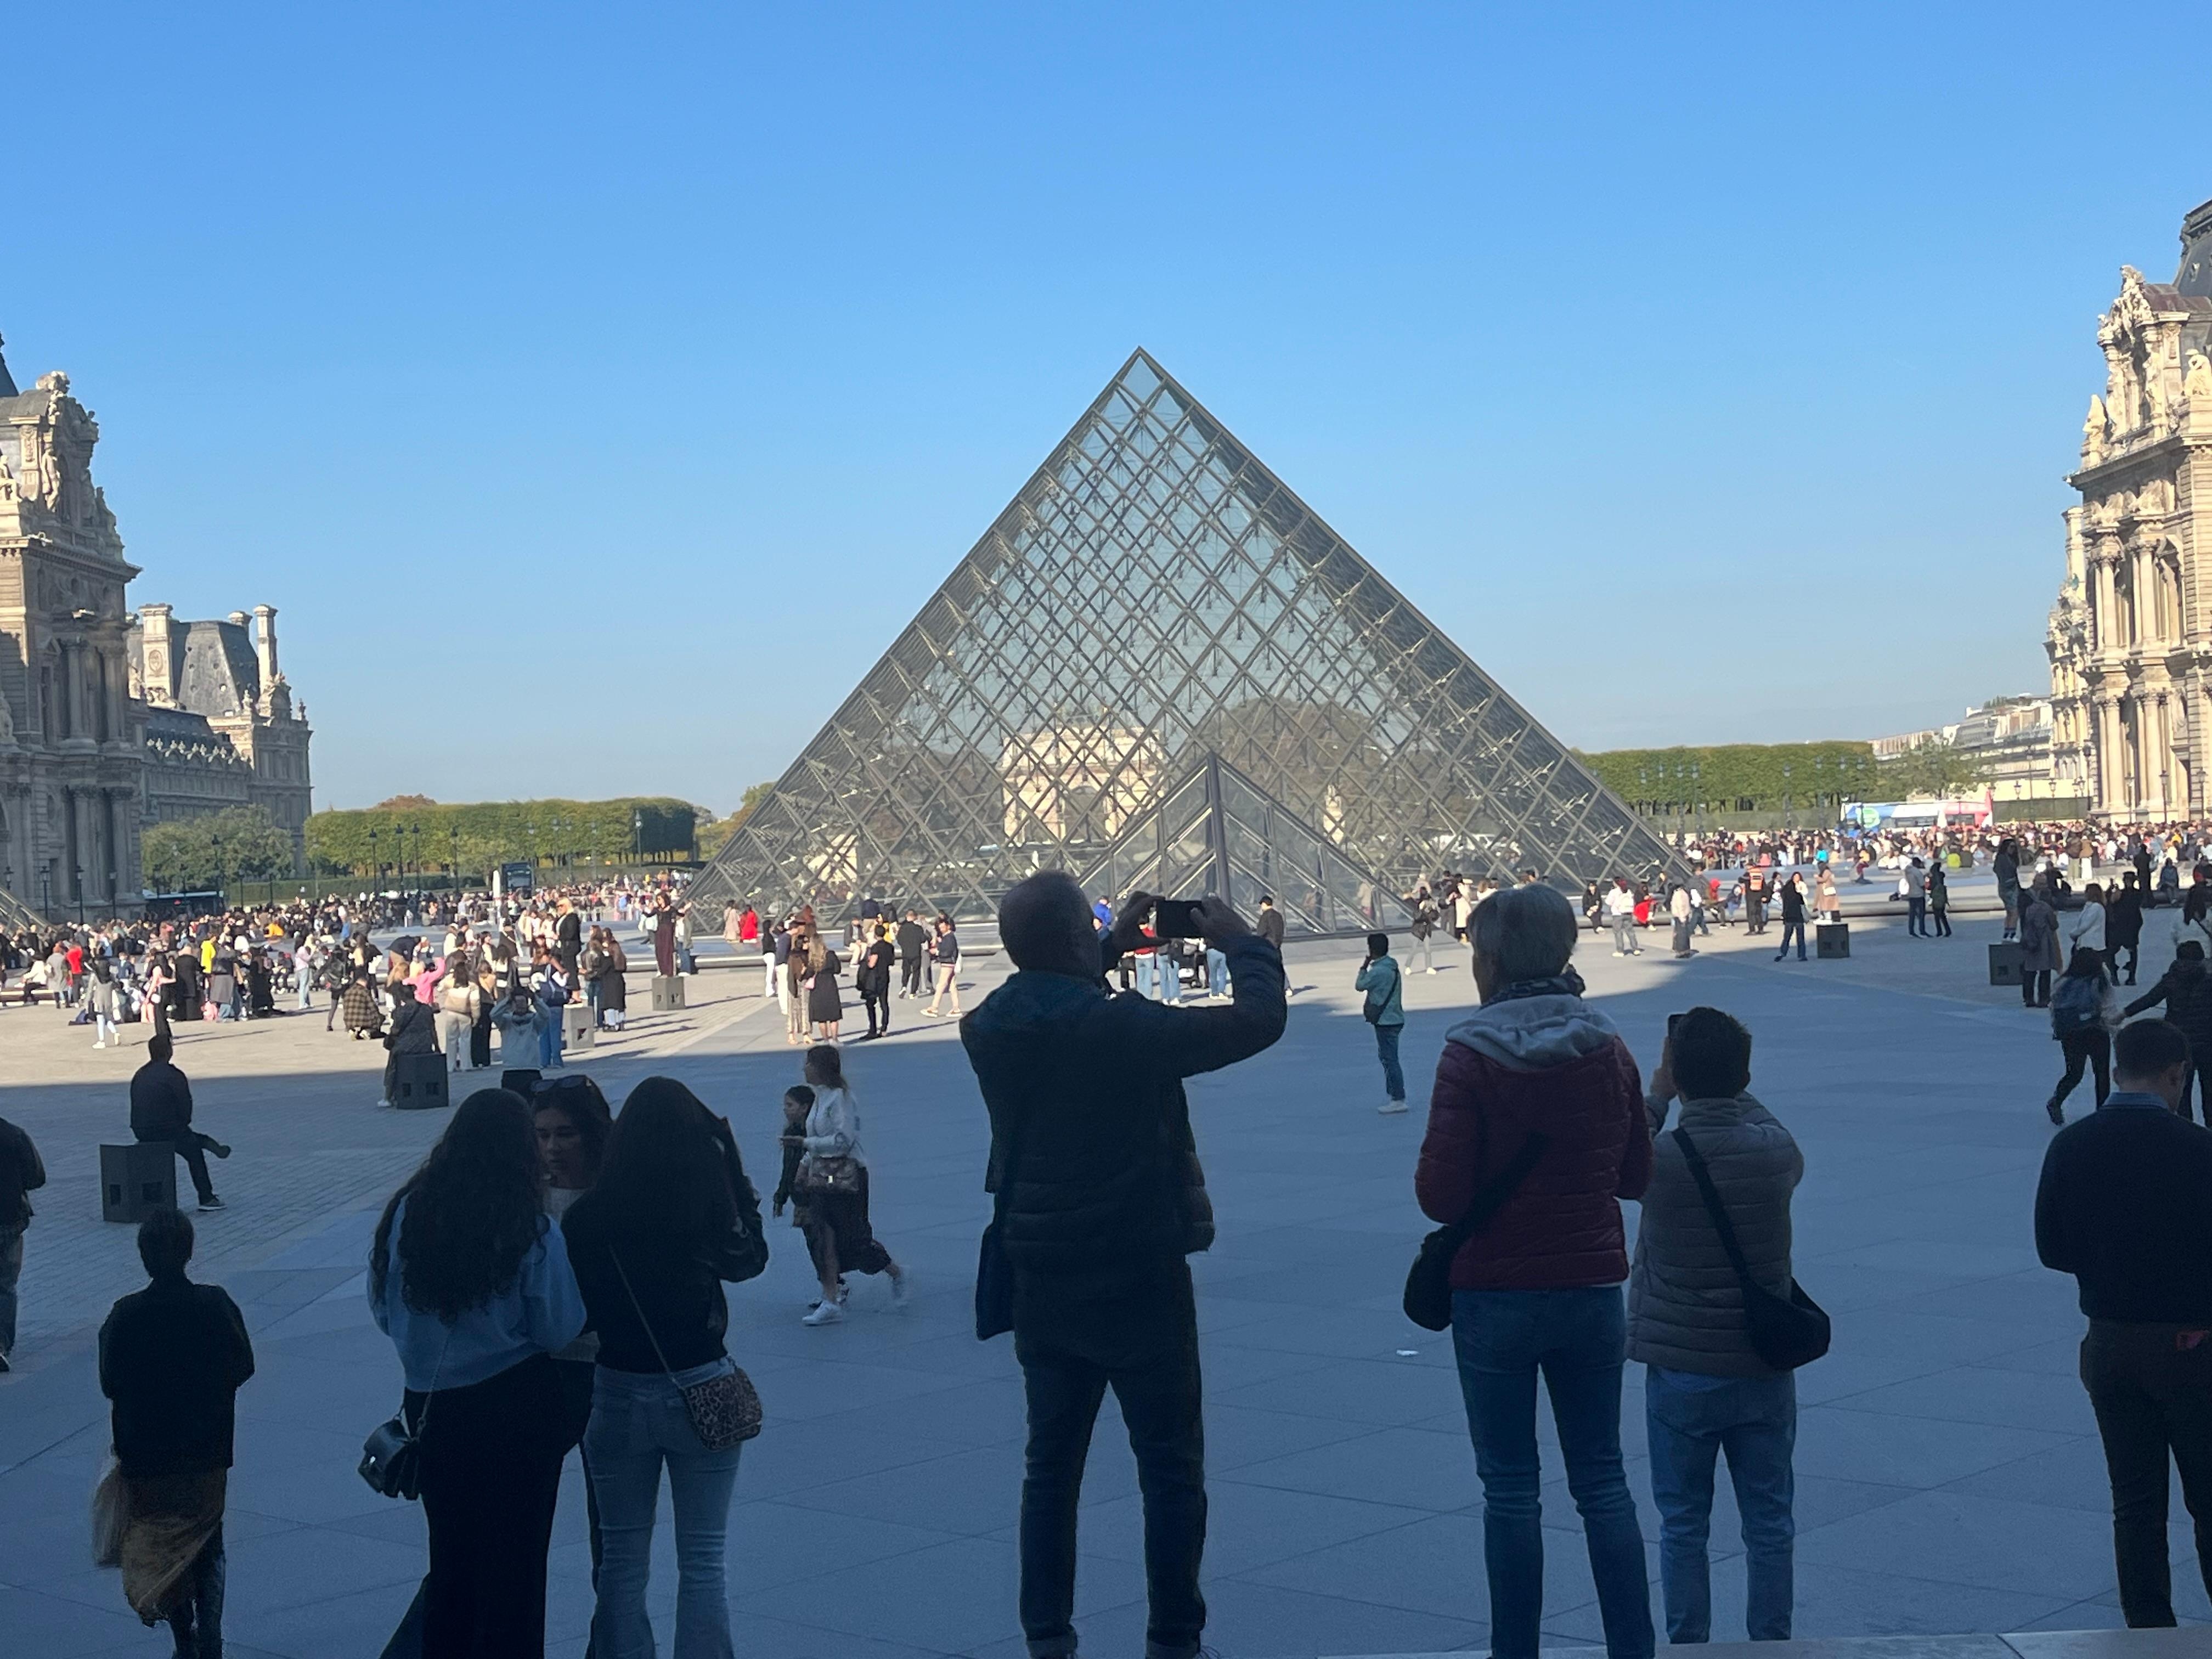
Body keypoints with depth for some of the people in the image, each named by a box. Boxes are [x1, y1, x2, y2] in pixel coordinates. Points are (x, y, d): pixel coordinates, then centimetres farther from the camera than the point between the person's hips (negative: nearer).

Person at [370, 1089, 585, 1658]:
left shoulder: (405, 1213, -6)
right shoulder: (532, 1231, -16)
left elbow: (383, 1311, 4)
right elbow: (560, 1332, -11)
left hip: (429, 1405, 4)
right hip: (516, 1403, -4)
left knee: (450, 1552, 21)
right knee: (514, 1555, 10)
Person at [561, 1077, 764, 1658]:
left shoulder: (587, 1216, -12)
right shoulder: (708, 1205, -14)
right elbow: (750, 1258, 6)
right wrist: (732, 1166, 7)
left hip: (616, 1396, 1)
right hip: (700, 1392, -1)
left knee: (622, 1559, 15)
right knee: (702, 1562, 10)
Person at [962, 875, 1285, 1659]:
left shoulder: (986, 1027, -3)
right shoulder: (1126, 1027, -21)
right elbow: (1257, 1021, -16)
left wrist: (1114, 945, 19)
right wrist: (1244, 943, 1)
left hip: (1041, 1281, 6)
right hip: (1136, 1277, -6)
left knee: (1050, 1463, 15)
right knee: (1171, 1469, 5)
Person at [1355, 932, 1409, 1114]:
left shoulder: (1378, 971, -20)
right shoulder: (1392, 967, 9)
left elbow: (1359, 986, -7)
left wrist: (1363, 968, 4)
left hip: (1386, 1022, -10)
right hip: (1394, 1019, 10)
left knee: (1390, 1060, -5)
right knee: (1388, 1058, 18)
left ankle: (1398, 1100, -3)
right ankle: (1392, 1095, 25)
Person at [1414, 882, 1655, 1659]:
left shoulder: (1471, 1056, -14)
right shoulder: (1608, 1050, 0)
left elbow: (1440, 1194, -15)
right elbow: (1636, 1176, 7)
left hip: (1495, 1297, -4)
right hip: (1592, 1292, 4)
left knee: (1510, 1488, 7)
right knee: (1603, 1479, 13)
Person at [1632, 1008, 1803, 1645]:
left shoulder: (1660, 1158, -16)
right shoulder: (1777, 1151, -9)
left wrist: (1655, 1095, 12)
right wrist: (1734, 1091, 19)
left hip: (1679, 1373, -2)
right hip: (1764, 1370, 2)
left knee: (1683, 1526, 10)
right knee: (1769, 1524, 12)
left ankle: (1687, 1648, 15)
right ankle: (1770, 1646, 19)